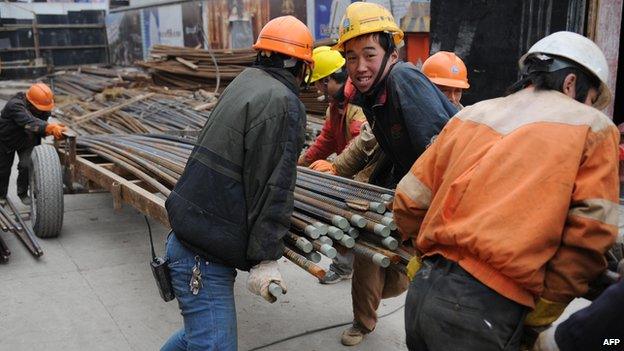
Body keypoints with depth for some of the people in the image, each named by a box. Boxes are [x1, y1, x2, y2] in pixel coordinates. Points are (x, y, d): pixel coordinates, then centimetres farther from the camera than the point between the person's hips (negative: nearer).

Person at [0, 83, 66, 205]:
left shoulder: (43, 109, -18)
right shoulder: (15, 105, -38)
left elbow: (41, 129, -20)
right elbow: (29, 122, -55)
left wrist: (55, 128, -44)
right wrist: (49, 127, -72)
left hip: (27, 141, 3)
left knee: (26, 165, -13)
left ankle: (23, 193, 10)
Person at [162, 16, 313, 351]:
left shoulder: (246, 81, 13)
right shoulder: (283, 104, -14)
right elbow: (271, 188, -19)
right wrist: (265, 258, -16)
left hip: (188, 239, 10)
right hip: (204, 257, -10)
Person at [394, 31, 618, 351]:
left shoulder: (471, 114, 13)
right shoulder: (593, 127, 3)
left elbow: (409, 201, 11)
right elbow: (589, 232, -8)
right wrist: (546, 307, 3)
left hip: (421, 290, 5)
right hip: (483, 313, -5)